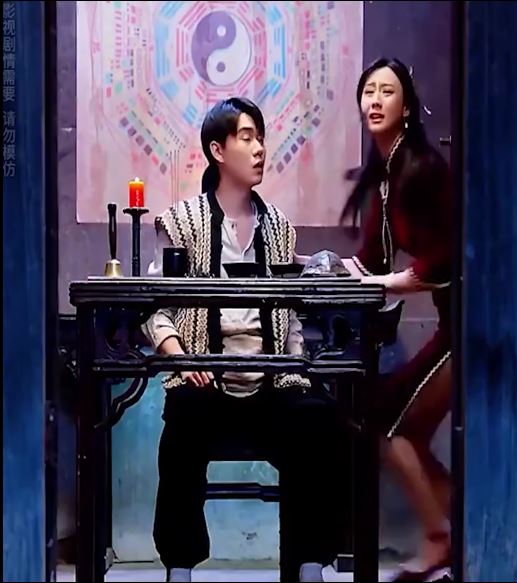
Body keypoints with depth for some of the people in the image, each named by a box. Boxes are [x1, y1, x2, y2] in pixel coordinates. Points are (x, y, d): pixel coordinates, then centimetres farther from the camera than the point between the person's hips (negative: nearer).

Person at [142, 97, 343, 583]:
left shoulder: (279, 225, 16)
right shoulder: (181, 220, 5)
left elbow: (291, 311, 15)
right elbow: (155, 304, 1)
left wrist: (296, 369, -1)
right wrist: (178, 355, -16)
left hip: (271, 383, 3)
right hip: (205, 383, -3)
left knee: (316, 425, -25)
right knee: (185, 425, -33)